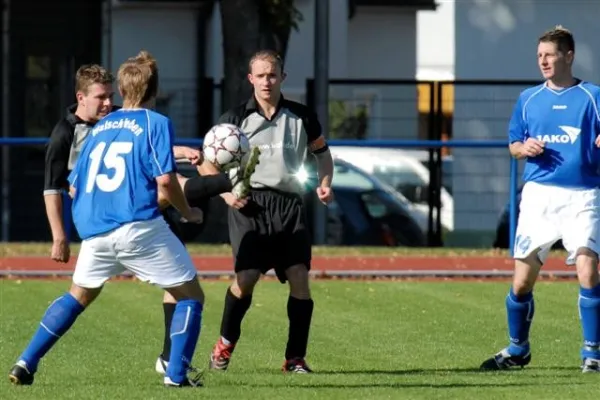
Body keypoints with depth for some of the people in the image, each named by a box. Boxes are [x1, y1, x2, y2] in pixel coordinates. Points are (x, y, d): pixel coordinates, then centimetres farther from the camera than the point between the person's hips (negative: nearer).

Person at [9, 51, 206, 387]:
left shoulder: (100, 127, 18)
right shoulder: (156, 123, -1)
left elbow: (74, 188, 20)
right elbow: (165, 180, -11)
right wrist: (188, 213, 5)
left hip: (94, 230, 6)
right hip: (139, 227, -6)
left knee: (79, 295, 26)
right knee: (191, 296, 7)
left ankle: (26, 363, 16)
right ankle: (177, 374, -5)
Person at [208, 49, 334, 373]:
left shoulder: (301, 117, 8)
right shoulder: (236, 118, 4)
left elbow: (321, 151, 24)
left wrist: (325, 184, 6)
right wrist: (226, 193, -8)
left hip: (288, 203, 2)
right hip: (250, 203, -2)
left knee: (299, 277, -9)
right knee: (246, 277, -15)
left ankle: (295, 357, 1)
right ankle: (226, 343, 9)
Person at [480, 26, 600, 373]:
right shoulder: (528, 99, 11)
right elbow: (514, 144, 19)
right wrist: (525, 148, -4)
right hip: (538, 194, 3)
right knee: (522, 282, 4)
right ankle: (517, 350, 24)